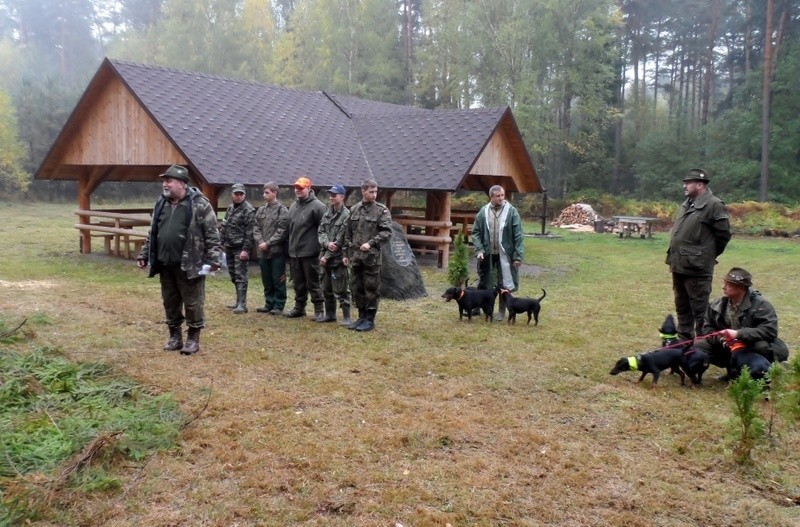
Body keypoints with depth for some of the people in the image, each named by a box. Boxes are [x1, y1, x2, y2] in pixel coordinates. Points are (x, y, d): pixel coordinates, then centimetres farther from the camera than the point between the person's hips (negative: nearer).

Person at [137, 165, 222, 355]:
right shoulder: (161, 204, 11)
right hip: (165, 264, 6)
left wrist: (214, 259, -17)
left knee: (192, 303, 3)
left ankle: (193, 338, 16)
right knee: (170, 302, 14)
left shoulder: (199, 204, -9)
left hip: (189, 265, -6)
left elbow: (212, 234, -11)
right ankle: (175, 335, 28)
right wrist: (144, 255, 17)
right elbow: (152, 234, 20)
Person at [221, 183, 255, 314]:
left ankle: (242, 304, -7)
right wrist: (222, 243, 13)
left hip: (240, 249, -8)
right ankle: (239, 301, 23)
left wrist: (246, 249, -21)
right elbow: (224, 227, 20)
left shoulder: (249, 210, -11)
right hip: (229, 248, 8)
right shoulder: (230, 208, 14)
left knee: (240, 276, -9)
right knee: (233, 276, 13)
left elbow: (250, 232, -17)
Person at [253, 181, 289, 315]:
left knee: (278, 280, 1)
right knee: (266, 280, 12)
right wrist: (260, 242, -7)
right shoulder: (261, 210, 11)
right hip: (263, 251, 6)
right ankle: (269, 304, 22)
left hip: (277, 251, -6)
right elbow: (256, 228, 9)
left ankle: (279, 305, 8)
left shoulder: (282, 210, -7)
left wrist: (268, 243, -15)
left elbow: (282, 231, -13)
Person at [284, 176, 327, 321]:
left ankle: (318, 310, 7)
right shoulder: (293, 206, 14)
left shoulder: (317, 206, -9)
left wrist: (321, 247, -14)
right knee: (298, 283, 15)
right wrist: (290, 247, 17)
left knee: (313, 282, -1)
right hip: (294, 252, 7)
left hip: (309, 252, -7)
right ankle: (299, 308, 25)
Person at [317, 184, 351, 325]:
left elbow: (340, 240, -15)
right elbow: (320, 232, 5)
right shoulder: (327, 213, 12)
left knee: (340, 289, -5)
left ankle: (346, 317, 3)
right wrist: (327, 243, -16)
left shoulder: (346, 215, -11)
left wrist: (327, 256, -13)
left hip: (338, 257, -7)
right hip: (325, 255, 7)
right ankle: (330, 314, 26)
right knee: (326, 288, 15)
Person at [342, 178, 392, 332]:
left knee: (371, 289, 1)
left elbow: (386, 232, -10)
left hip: (372, 256, -5)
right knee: (357, 288, 11)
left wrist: (370, 243, -19)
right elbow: (348, 234, 14)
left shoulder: (382, 210, -3)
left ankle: (370, 319, 10)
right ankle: (361, 317, 23)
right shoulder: (354, 209, 11)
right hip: (355, 256, 5)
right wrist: (346, 253, 12)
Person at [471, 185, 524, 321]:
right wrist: (479, 250, -9)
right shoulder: (483, 211, -2)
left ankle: (501, 312, 21)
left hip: (505, 255, -2)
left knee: (504, 284, 6)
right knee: (483, 283, 14)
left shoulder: (511, 211, -7)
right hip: (487, 254, 2)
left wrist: (518, 255, -11)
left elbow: (518, 235, -7)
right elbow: (476, 232, 3)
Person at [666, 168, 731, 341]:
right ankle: (684, 339, 29)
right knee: (682, 306, 18)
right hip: (679, 265, 9)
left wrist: (708, 255, -2)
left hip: (697, 267, -9)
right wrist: (674, 257, 17)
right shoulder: (687, 204, 15)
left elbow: (724, 234, -11)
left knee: (700, 308, -1)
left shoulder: (714, 205, -12)